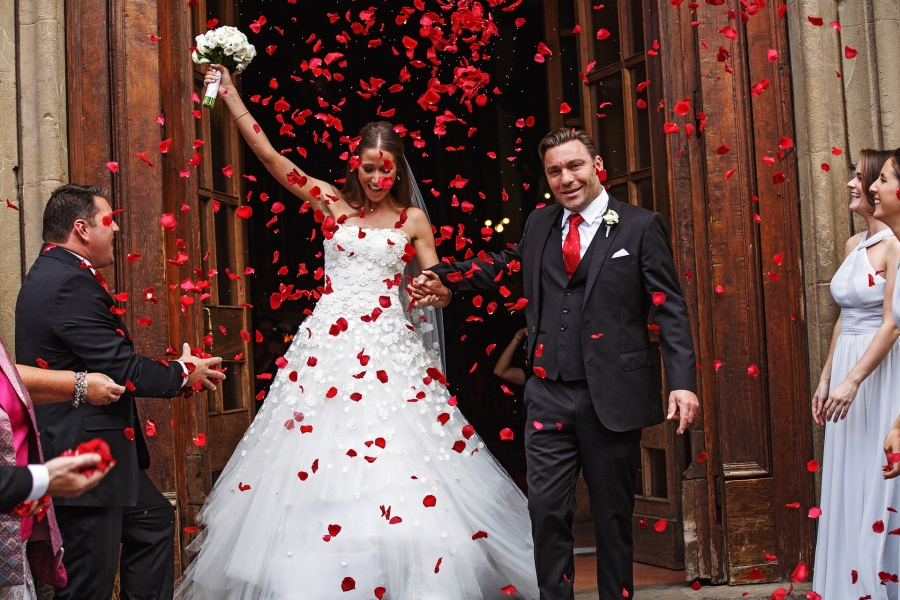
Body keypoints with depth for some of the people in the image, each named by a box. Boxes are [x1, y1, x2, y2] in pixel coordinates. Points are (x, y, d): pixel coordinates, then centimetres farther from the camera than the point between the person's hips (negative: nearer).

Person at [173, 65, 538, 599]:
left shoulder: (413, 221, 8)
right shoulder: (330, 203, 9)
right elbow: (270, 156, 5)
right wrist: (231, 96, 3)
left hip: (391, 350, -1)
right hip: (331, 344, 1)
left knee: (401, 468, -8)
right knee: (319, 454, -2)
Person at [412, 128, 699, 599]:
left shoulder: (640, 226, 0)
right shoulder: (539, 224, 13)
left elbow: (669, 309, -5)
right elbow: (504, 266, 28)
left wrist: (683, 381, -14)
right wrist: (443, 278, 17)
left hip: (612, 396, -3)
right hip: (550, 394, 3)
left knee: (613, 514, 8)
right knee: (546, 508, 0)